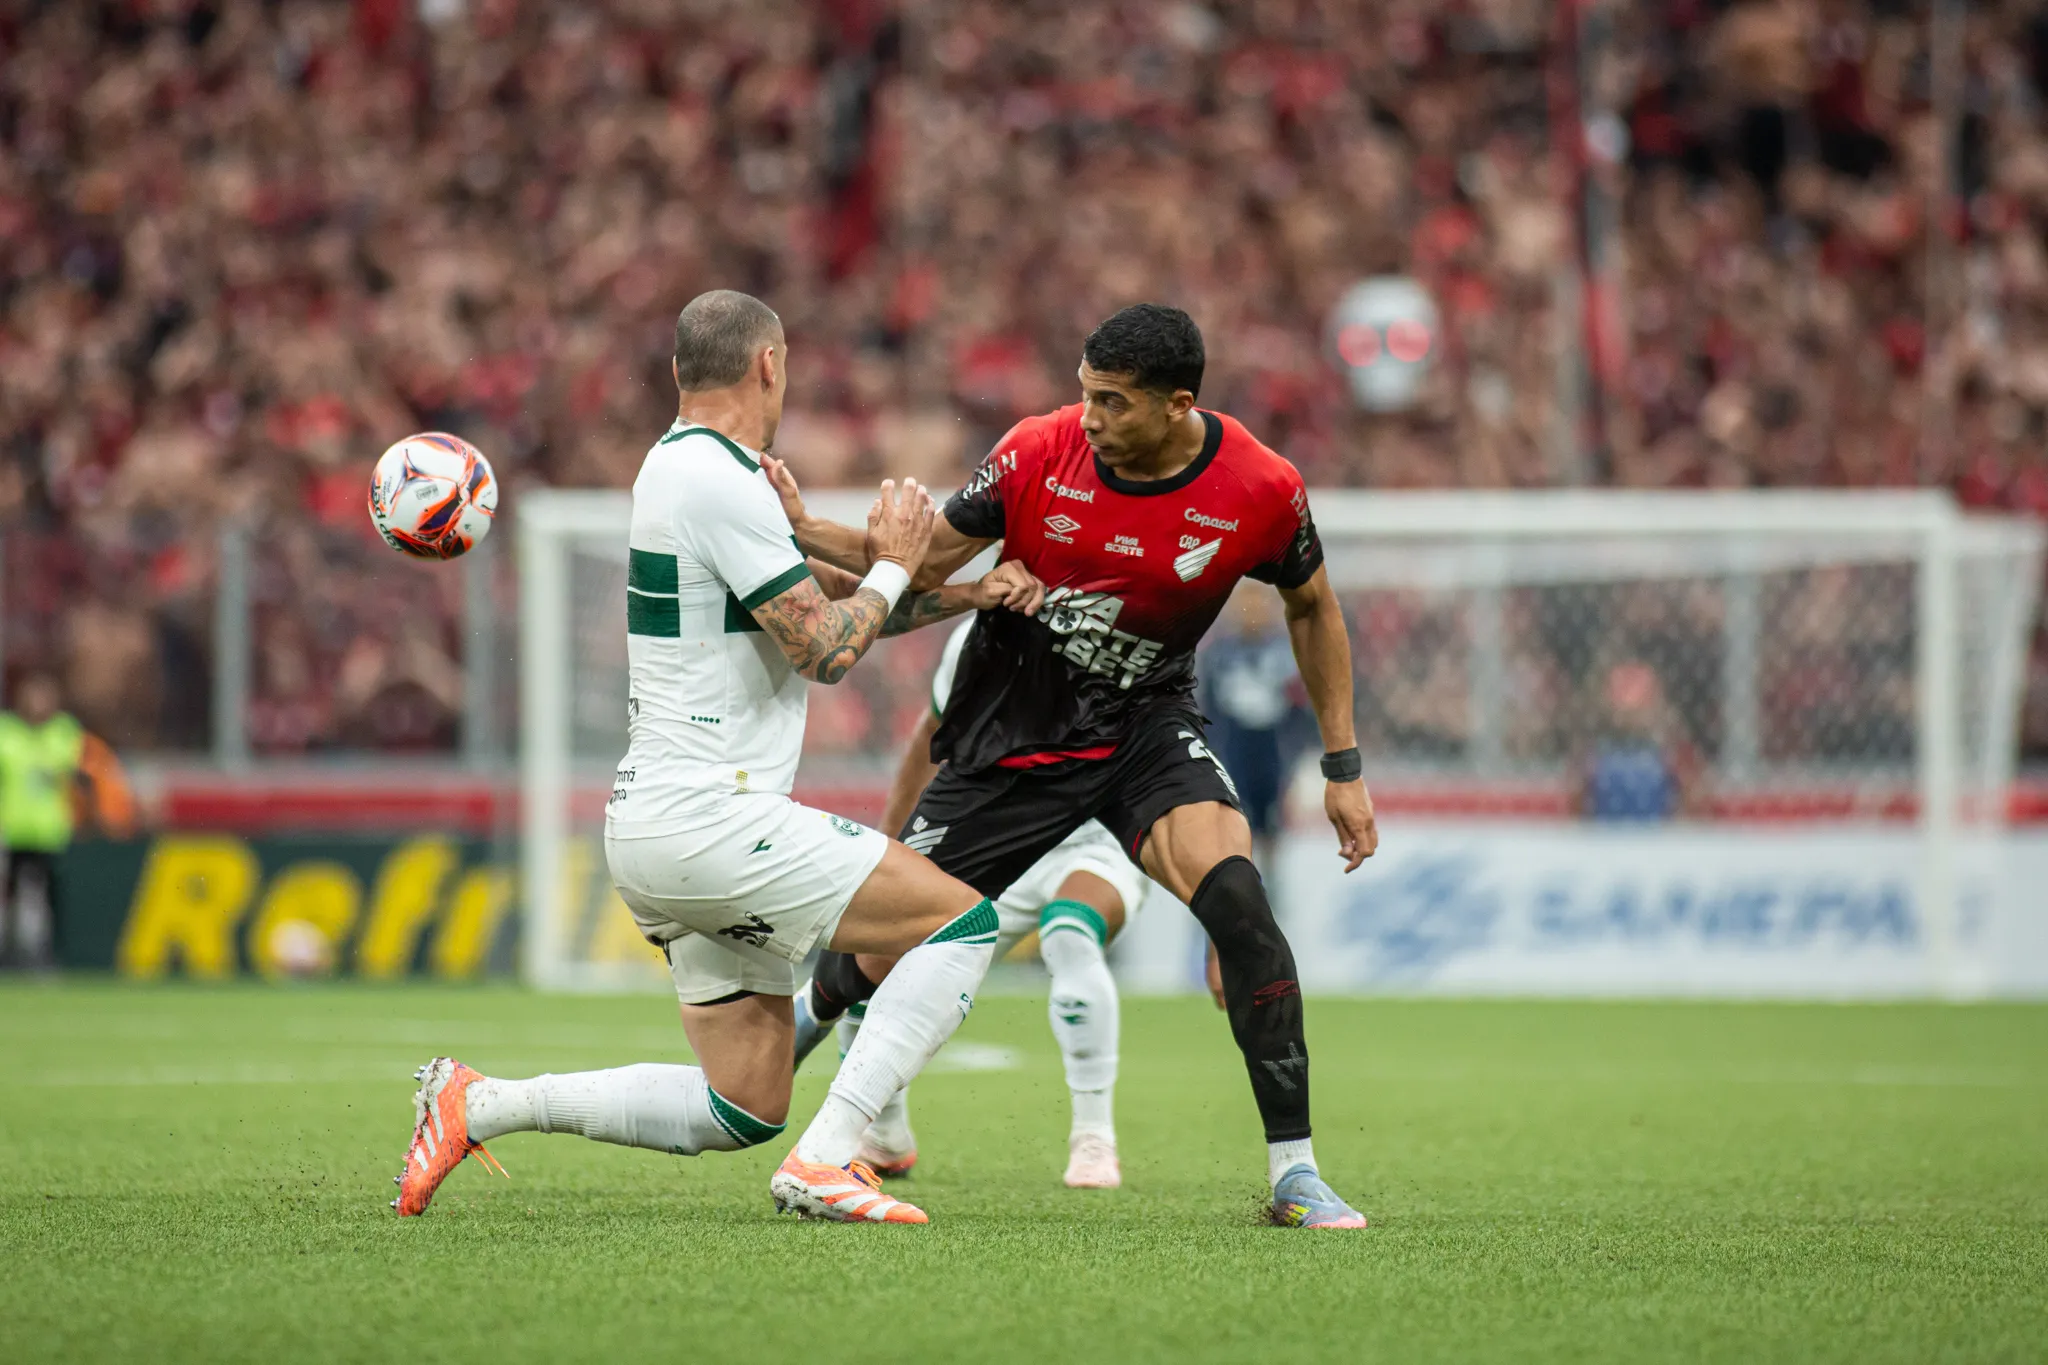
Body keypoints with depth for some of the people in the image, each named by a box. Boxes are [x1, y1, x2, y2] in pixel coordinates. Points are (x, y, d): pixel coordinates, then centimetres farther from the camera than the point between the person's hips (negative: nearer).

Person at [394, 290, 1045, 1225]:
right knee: (963, 921, -9)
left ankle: (480, 1105, 10)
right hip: (707, 820, -10)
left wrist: (968, 593, 16)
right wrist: (895, 567, 1)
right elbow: (825, 650, -16)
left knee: (744, 1107, 12)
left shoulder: (683, 466, 17)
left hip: (649, 828, 10)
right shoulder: (718, 480, -14)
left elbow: (820, 609, 25)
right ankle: (824, 1163, -15)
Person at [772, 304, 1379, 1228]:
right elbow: (923, 562, -4)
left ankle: (1293, 1173, -20)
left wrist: (1343, 767, 5)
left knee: (1236, 899, -28)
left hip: (1146, 728, -1)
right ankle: (811, 1011, 43)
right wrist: (803, 532, -19)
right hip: (1011, 736, 1)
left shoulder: (1261, 492, -15)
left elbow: (1312, 607, 4)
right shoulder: (1038, 453, -16)